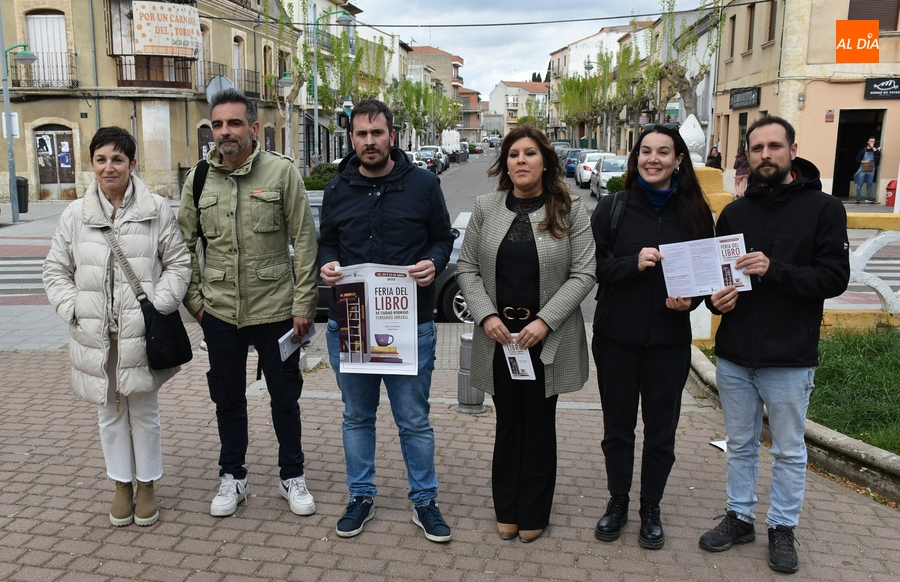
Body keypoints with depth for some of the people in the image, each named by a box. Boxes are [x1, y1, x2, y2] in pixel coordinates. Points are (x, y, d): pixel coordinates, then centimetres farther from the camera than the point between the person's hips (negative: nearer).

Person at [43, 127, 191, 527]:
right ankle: (122, 486, 31)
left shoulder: (156, 210, -2)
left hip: (141, 332, -2)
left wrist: (160, 304, -10)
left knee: (144, 411, 9)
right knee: (110, 413, 14)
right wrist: (73, 309, -4)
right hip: (95, 335, 2)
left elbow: (178, 262, 1)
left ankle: (147, 486, 27)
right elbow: (55, 271, 9)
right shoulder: (75, 215, 4)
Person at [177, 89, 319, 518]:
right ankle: (232, 478, 34)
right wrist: (194, 299, 3)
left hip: (275, 308, -2)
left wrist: (303, 304, -10)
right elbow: (184, 244, 10)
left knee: (285, 397, 11)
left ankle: (292, 476, 30)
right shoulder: (198, 179, 3)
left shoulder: (282, 172, -7)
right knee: (227, 399, 16)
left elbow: (304, 241, -7)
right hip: (219, 311, 3)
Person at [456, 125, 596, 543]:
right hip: (498, 336, 2)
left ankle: (533, 515, 26)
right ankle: (506, 510, 28)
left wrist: (544, 321, -15)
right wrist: (486, 316, -9)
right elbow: (467, 267, 4)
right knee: (508, 423, 12)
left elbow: (583, 273, -6)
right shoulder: (486, 208, 3)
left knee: (539, 425, 9)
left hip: (547, 339, -1)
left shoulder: (570, 211, -3)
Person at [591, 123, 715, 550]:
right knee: (618, 425, 13)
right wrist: (633, 263, -20)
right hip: (615, 337, 0)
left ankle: (651, 509, 31)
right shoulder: (612, 207, -1)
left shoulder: (694, 212, 1)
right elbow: (591, 266, -4)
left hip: (669, 340, 0)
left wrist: (690, 300, -12)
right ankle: (617, 503, 32)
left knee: (661, 429, 11)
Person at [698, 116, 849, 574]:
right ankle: (739, 517, 33)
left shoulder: (823, 208, -5)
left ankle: (783, 528, 29)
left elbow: (835, 277, -12)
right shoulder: (734, 213, 7)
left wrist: (775, 270, -24)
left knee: (789, 451, 12)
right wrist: (716, 298, -7)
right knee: (740, 444, 17)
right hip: (733, 355, 4)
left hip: (789, 359, -3)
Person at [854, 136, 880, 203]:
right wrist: (864, 161, -14)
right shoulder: (863, 150, 0)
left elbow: (878, 154, -17)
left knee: (869, 184, 6)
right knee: (860, 184, -1)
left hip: (871, 170, 2)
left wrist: (872, 147, -11)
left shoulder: (875, 150, 6)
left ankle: (868, 198, 11)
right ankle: (858, 198, 3)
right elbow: (857, 160, 1)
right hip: (863, 170, -2)